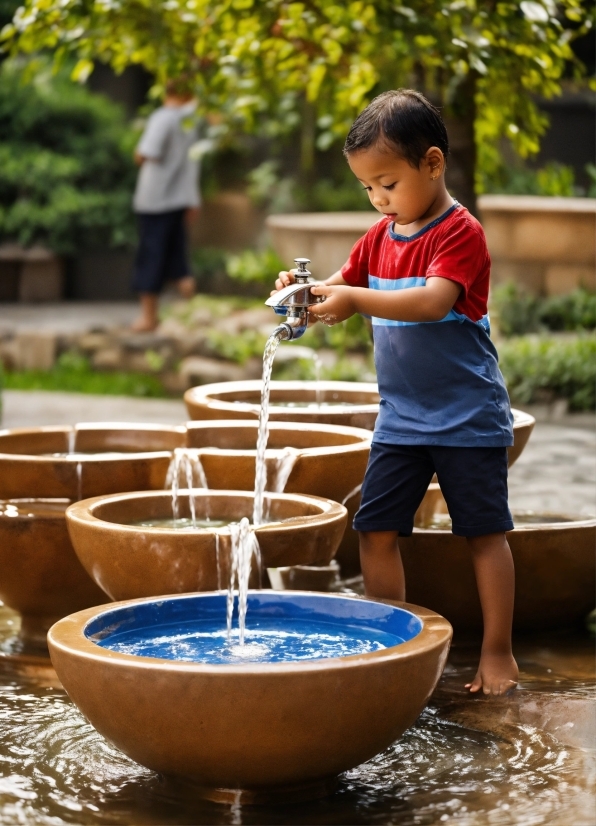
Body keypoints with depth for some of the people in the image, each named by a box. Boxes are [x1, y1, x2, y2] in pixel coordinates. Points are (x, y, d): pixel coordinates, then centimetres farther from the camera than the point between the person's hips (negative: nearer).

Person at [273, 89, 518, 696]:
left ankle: (498, 651, 13)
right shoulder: (380, 237, 8)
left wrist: (357, 300, -38)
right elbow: (343, 286, 10)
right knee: (375, 529, 3)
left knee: (484, 532, 3)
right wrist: (305, 294, -13)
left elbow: (433, 301, -29)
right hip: (401, 418, 7)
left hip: (467, 418, -7)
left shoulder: (460, 233, -15)